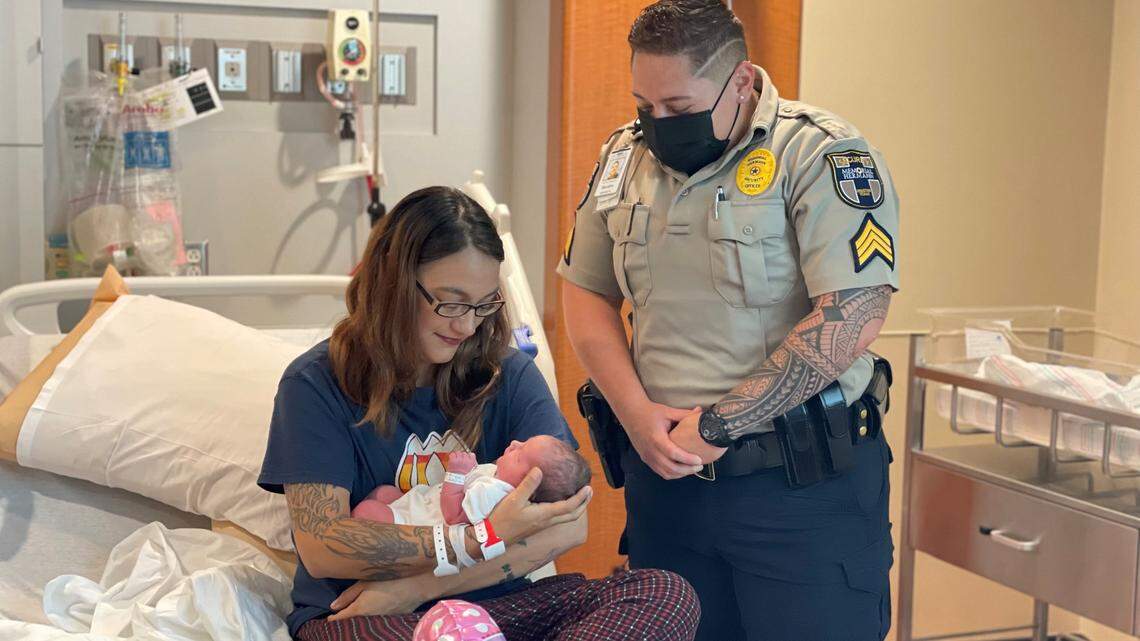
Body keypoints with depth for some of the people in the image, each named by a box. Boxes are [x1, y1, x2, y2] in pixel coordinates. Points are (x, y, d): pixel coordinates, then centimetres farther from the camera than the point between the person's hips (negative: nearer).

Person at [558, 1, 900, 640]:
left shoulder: (823, 155, -13)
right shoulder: (623, 158, 7)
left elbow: (850, 322, -20)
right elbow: (587, 295, 13)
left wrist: (717, 426, -16)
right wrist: (638, 414, -4)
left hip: (804, 487, -5)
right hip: (664, 472, 6)